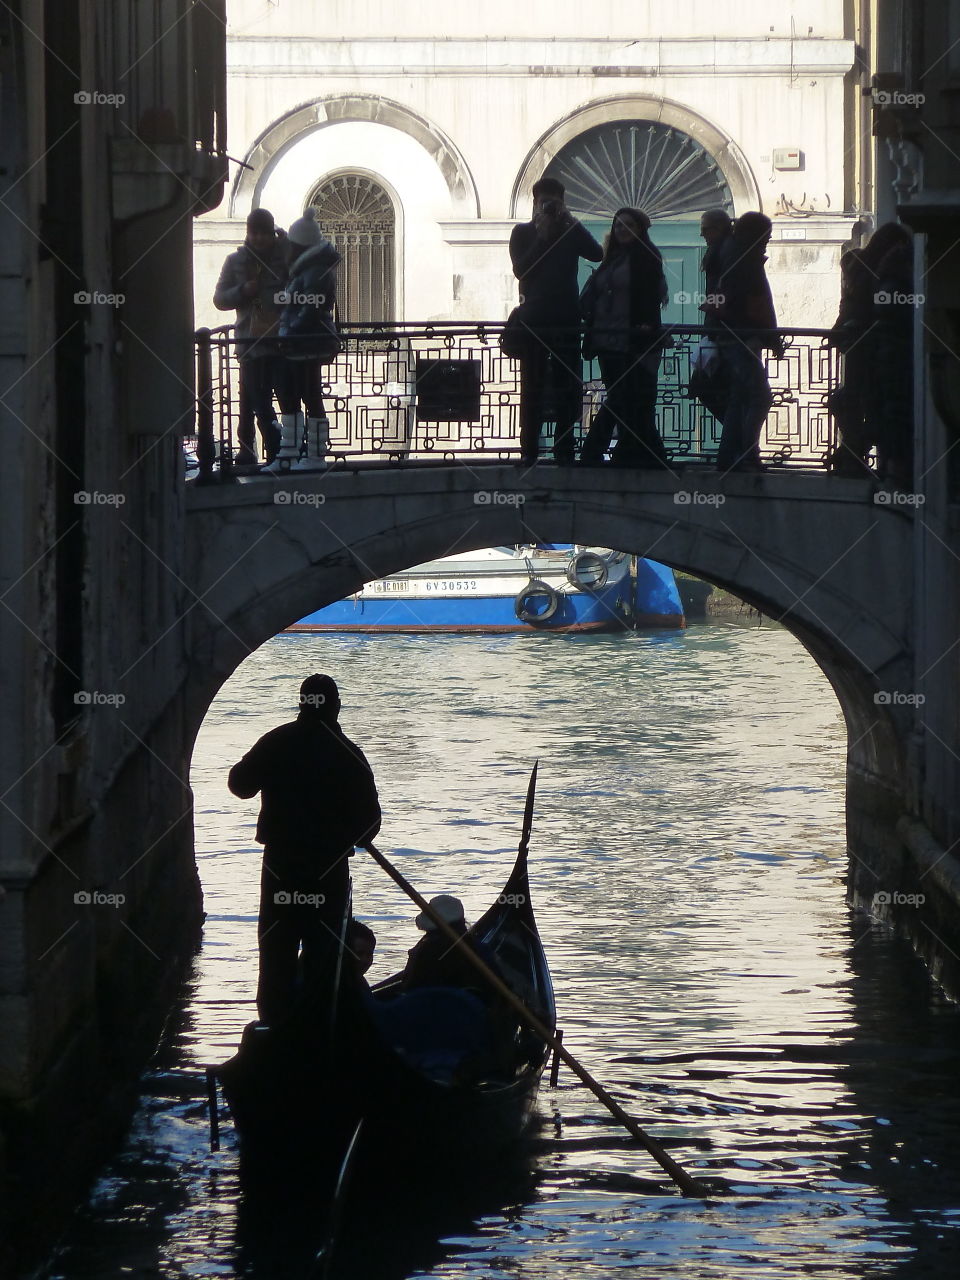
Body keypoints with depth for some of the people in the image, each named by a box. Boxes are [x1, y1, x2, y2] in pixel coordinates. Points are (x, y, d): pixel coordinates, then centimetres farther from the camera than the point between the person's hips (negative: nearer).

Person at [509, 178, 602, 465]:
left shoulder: (572, 232, 11)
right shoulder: (523, 233, 8)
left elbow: (596, 254, -6)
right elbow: (520, 269, -6)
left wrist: (570, 223, -10)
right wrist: (542, 237, -10)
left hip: (566, 319, 1)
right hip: (534, 319, -1)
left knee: (566, 385, -1)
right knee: (532, 385, -3)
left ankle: (564, 448, 1)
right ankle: (529, 449, -3)